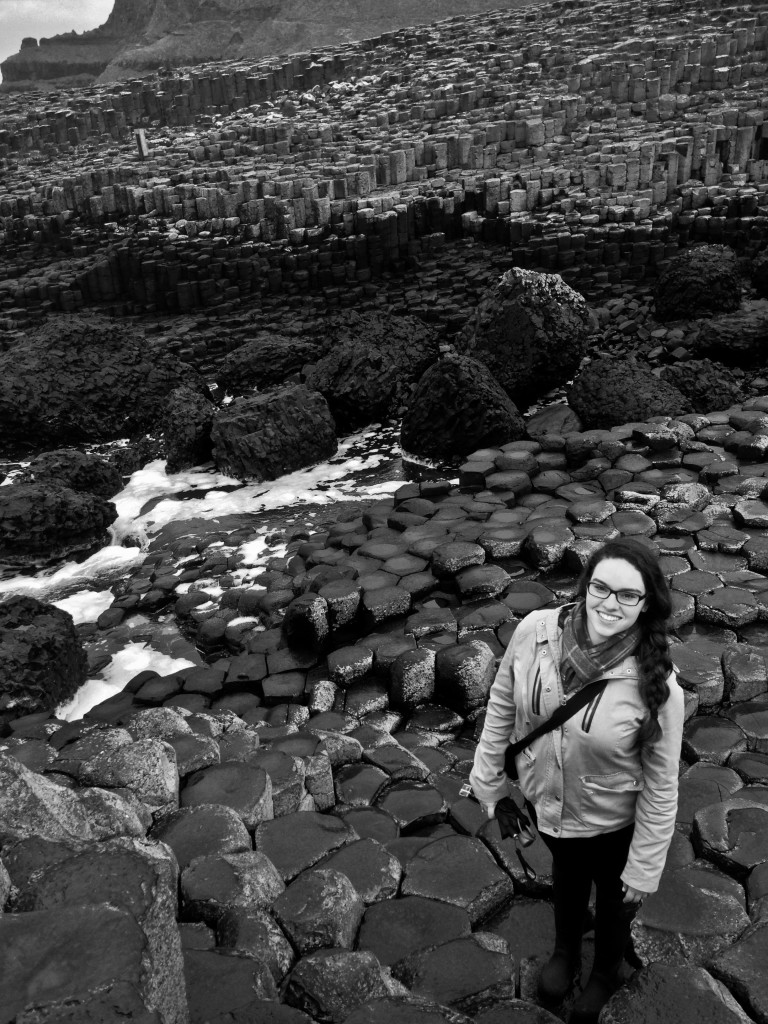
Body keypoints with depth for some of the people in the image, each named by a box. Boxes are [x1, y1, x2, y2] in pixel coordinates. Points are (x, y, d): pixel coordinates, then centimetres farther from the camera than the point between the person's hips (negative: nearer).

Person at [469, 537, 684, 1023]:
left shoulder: (657, 684, -32)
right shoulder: (536, 631, -25)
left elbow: (660, 784, -20)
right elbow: (502, 705, -8)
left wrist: (644, 868, -11)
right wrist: (490, 778, 2)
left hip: (612, 822, -2)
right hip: (543, 799, 3)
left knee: (614, 897, 28)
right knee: (567, 874, 33)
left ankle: (606, 972, 62)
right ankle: (567, 951, 66)